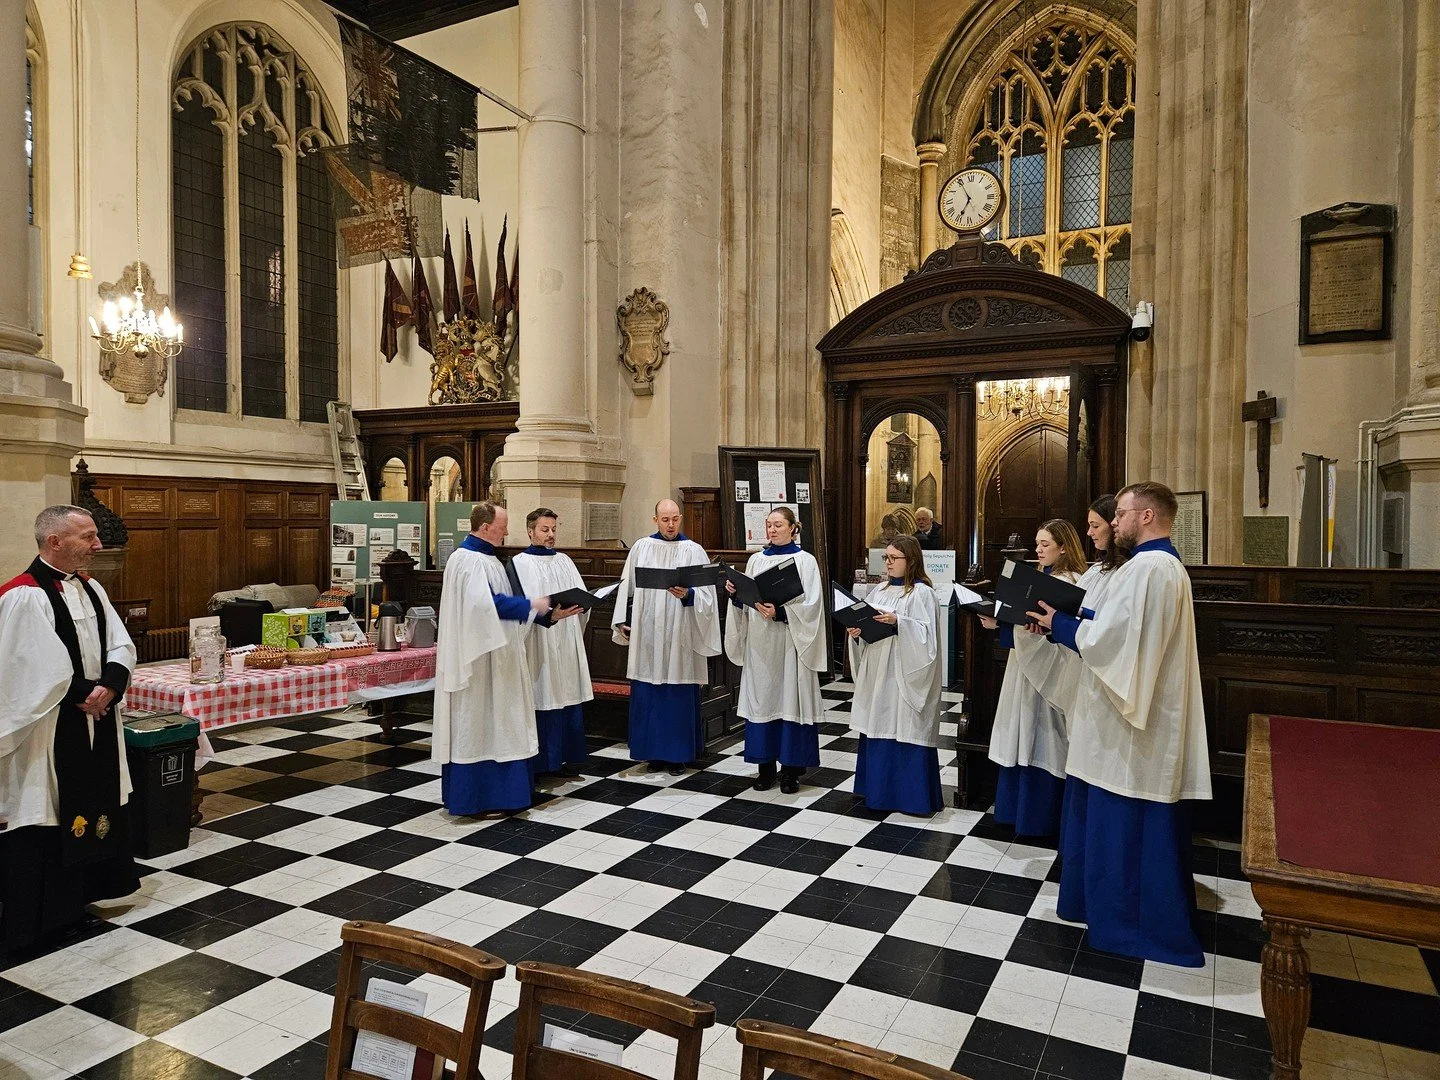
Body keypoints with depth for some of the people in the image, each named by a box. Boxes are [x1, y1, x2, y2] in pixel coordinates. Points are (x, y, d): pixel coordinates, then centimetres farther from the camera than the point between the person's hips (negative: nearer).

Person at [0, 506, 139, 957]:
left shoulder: (89, 588, 7)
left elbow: (121, 646, 4)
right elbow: (44, 670, -22)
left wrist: (108, 688, -12)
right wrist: (87, 695, -11)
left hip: (97, 721, 8)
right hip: (49, 731, -8)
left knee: (94, 809, 17)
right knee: (43, 820, 3)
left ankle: (74, 899, 34)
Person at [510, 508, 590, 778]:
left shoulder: (564, 560, 15)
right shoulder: (519, 563, -3)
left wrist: (581, 604, -12)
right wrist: (551, 616, -29)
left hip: (566, 644, 6)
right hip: (538, 645, -5)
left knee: (567, 698, 7)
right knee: (540, 701, -3)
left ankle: (560, 757, 18)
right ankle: (537, 763, 7)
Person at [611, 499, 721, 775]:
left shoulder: (693, 551, 0)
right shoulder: (641, 548, 7)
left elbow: (706, 592, -5)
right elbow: (627, 586, 11)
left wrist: (688, 595, -24)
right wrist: (622, 621, 7)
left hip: (680, 636, -2)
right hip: (647, 635, 2)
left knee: (680, 696, 2)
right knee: (648, 695, 6)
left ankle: (679, 753, 14)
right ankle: (654, 752, 18)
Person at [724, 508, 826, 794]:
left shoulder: (805, 561, -1)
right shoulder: (756, 560, 11)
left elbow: (810, 605, -10)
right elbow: (746, 603, 11)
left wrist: (780, 613, -23)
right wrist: (735, 595, -10)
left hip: (790, 642, -4)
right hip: (760, 642, 4)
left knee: (790, 699, -1)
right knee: (762, 700, 6)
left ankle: (791, 769, 9)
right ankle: (766, 766, 16)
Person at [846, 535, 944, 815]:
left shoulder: (921, 592, -9)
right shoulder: (879, 590, 12)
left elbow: (925, 634, -17)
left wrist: (898, 622, -28)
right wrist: (856, 632, -6)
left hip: (905, 675, -7)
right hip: (877, 673, 7)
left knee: (905, 729, -3)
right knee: (878, 728, 12)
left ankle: (911, 794, 9)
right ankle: (880, 789, 24)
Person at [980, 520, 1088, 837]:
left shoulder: (1069, 582, -15)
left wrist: (999, 623, -29)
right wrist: (998, 619, 1)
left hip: (1048, 673, -9)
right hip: (1027, 668, 9)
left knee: (1039, 744, -1)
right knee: (1022, 742, 14)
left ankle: (1039, 818, 12)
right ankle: (1019, 809, 25)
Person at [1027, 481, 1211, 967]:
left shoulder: (1144, 568, -21)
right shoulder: (1169, 565, 14)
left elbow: (1106, 639, -25)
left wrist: (1059, 623, -9)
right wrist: (1071, 621, 5)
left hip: (1127, 724, -10)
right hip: (1151, 714, 10)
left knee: (1119, 820, 2)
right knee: (1144, 823, 19)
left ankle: (1123, 920, 15)